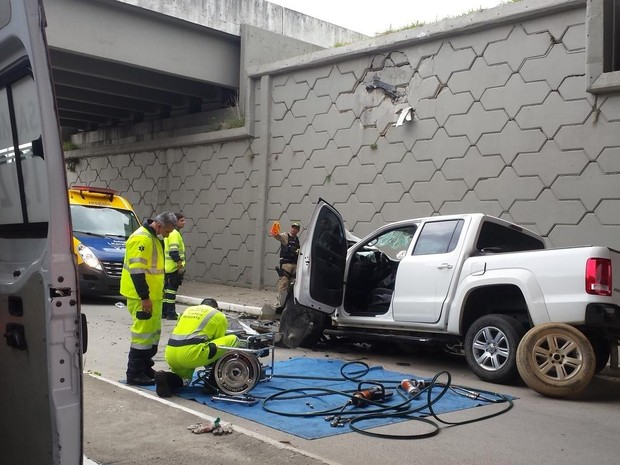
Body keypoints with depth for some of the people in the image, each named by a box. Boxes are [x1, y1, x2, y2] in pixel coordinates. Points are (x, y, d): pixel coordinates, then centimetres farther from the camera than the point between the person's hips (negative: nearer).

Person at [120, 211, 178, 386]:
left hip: (152, 295, 10)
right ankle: (135, 374, 1)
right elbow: (137, 270, -24)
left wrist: (159, 290, 19)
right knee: (143, 333, -6)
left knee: (153, 332, 16)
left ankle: (146, 368, 26)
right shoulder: (142, 238, -19)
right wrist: (144, 298, -24)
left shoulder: (154, 238, 14)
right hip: (142, 297, -10)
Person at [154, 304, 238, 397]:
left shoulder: (188, 310, 30)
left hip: (170, 355, 7)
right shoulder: (218, 315, 14)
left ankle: (166, 379, 0)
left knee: (184, 379, 36)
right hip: (191, 353, -7)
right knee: (233, 340, 4)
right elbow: (220, 341, 17)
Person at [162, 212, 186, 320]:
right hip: (174, 268, -10)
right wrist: (180, 266, -20)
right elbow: (174, 252, -23)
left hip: (167, 267, 10)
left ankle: (164, 312, 19)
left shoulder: (169, 233, 18)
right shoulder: (174, 233, -14)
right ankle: (171, 313, -5)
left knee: (167, 289, 14)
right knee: (172, 290, -7)